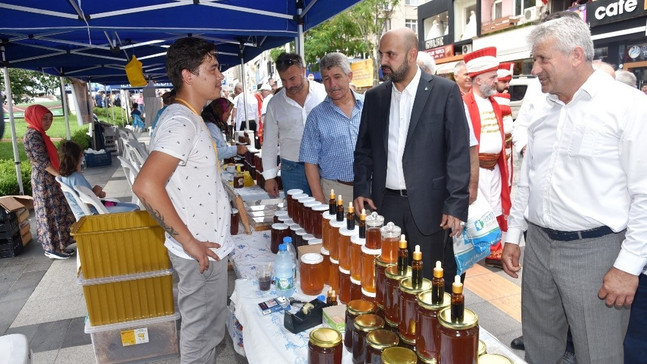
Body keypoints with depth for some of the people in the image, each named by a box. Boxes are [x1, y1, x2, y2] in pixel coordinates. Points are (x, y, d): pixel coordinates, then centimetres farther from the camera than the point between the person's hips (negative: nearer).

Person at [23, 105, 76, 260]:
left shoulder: (38, 133, 13)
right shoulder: (33, 135, -16)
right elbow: (41, 160, -22)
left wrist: (58, 175, 17)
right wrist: (59, 175, -25)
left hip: (49, 178, 10)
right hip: (44, 180, -10)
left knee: (55, 212, 14)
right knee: (51, 213, -3)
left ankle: (57, 245, 22)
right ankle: (52, 249, 6)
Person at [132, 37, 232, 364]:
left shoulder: (188, 117, 10)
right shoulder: (181, 123, -22)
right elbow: (146, 185, -33)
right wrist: (190, 242, -25)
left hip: (208, 245, 9)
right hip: (200, 251, -9)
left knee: (207, 329, 24)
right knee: (201, 333, 9)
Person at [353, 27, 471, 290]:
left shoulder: (445, 91, -4)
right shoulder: (374, 97, 9)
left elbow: (459, 152, -6)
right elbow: (363, 150, 14)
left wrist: (455, 205, -12)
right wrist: (361, 190, 2)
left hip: (429, 207, -3)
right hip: (385, 205, 4)